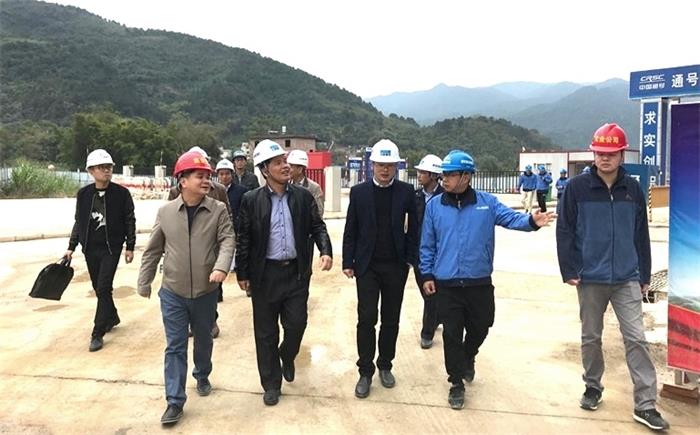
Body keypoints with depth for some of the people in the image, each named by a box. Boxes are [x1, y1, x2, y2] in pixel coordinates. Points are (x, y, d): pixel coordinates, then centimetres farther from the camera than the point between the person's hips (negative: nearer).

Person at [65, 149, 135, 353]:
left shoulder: (121, 193, -5)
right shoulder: (83, 194, 3)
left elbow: (130, 221, -2)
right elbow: (78, 222, 11)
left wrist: (130, 247, -4)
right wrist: (71, 247, 9)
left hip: (111, 247, -4)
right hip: (90, 248, 4)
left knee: (103, 288, -7)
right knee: (99, 288, 13)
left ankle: (98, 334, -1)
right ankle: (112, 317, 36)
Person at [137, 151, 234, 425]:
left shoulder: (218, 210, -6)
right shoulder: (165, 212, -3)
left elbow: (227, 241, -15)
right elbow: (153, 250, 5)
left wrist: (221, 267, -33)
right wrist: (144, 282, 8)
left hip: (206, 292, 0)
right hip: (172, 293, 0)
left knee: (204, 341, 19)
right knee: (174, 347, 3)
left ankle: (202, 376, 45)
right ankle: (175, 402, 12)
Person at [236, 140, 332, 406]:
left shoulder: (303, 196, 1)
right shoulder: (251, 200, -4)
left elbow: (317, 226, 5)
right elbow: (244, 239, 0)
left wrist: (326, 251, -12)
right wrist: (242, 273, 0)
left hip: (297, 272, 1)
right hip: (265, 274, -1)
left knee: (296, 324, 4)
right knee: (266, 333, 8)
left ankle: (287, 356, 39)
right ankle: (271, 384, 26)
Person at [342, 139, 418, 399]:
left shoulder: (406, 192, 0)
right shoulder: (359, 192, -1)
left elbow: (413, 229, 3)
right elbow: (350, 231, 1)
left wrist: (410, 259, -2)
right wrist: (348, 262, -1)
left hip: (396, 267, 1)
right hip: (367, 266, -1)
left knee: (391, 319, 10)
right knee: (366, 319, -2)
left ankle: (385, 366, 27)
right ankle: (365, 372, 11)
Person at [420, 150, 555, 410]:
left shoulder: (487, 203, -1)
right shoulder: (434, 205, 0)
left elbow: (511, 218, -13)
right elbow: (427, 245, 4)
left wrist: (531, 221, -33)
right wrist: (427, 274, 1)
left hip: (480, 284, 1)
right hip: (447, 285, -1)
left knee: (480, 328, 17)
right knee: (451, 335, 4)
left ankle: (467, 358, 49)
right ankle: (456, 383, 21)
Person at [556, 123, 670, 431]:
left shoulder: (632, 189, 3)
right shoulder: (577, 188, -5)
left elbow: (641, 235, 8)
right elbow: (564, 231, -4)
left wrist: (644, 275, 10)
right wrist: (569, 271, -8)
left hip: (627, 279, 1)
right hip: (590, 279, -1)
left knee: (636, 339, 0)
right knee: (591, 338, 12)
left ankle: (646, 405, 7)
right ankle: (593, 388, 30)